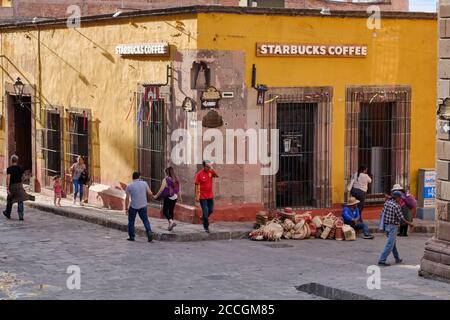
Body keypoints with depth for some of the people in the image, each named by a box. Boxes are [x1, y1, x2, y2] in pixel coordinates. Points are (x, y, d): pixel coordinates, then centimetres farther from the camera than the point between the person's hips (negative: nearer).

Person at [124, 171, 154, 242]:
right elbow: (150, 194, -3)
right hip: (143, 206, 1)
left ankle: (132, 237, 15)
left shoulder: (129, 186, -6)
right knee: (145, 220, 11)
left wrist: (126, 208, 1)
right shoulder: (144, 183, -3)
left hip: (133, 206, -1)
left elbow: (127, 198, -6)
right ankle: (149, 232, -10)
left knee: (131, 221, 13)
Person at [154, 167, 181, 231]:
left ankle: (171, 222, -23)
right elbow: (178, 190, 9)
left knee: (165, 211, -1)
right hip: (174, 197, 6)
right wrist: (179, 197, 21)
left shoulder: (166, 179, -13)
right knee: (171, 211, 14)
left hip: (167, 197, -6)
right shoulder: (176, 180, 4)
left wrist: (156, 196, 0)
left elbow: (161, 189, -11)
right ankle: (170, 225, 17)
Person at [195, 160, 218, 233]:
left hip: (210, 196, 5)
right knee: (205, 211, -3)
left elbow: (217, 176, -15)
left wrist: (212, 169, -26)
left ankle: (203, 218, 40)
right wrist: (197, 196, -13)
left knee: (211, 210, 12)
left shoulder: (211, 172, 1)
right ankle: (206, 227, 6)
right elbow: (197, 185, -10)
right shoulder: (199, 174, -11)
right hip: (202, 197, -5)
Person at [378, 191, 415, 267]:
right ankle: (382, 260, -11)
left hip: (386, 225, 9)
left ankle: (397, 259, 31)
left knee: (393, 243, 21)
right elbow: (401, 218, -17)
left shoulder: (387, 202, 5)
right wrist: (409, 223, -5)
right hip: (393, 227, -9)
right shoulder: (396, 206, -18)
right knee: (390, 245, -6)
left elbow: (382, 213, 9)